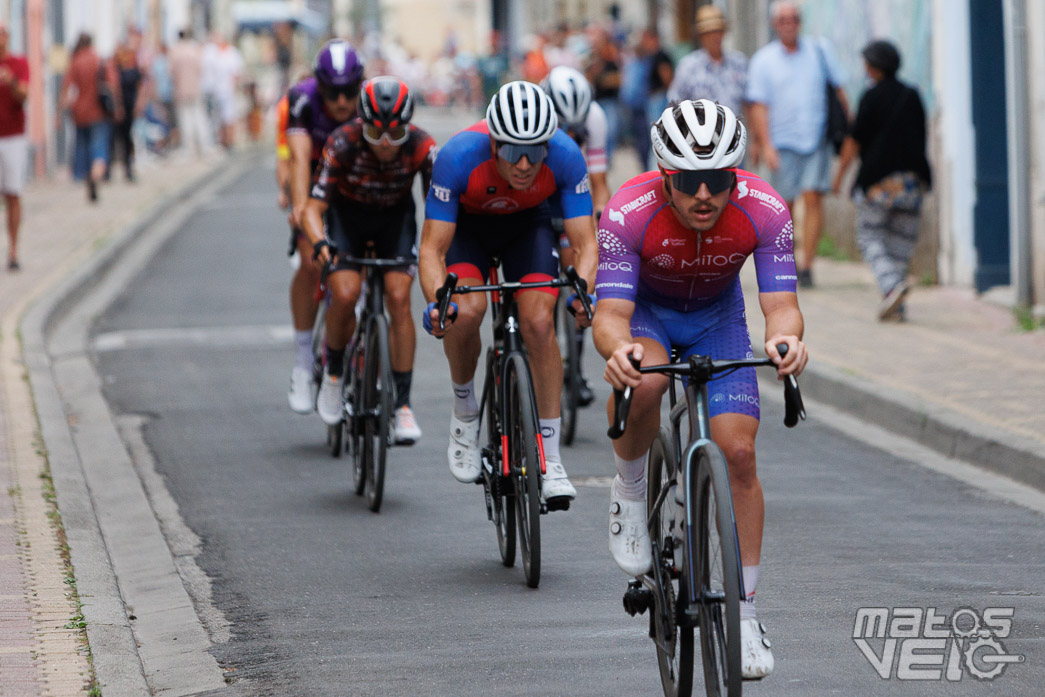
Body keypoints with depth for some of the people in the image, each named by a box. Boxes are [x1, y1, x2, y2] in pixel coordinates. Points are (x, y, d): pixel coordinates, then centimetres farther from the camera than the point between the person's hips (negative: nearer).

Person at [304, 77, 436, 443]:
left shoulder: (421, 147, -29)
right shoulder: (343, 143, -32)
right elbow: (314, 207, -33)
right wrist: (319, 243, -53)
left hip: (396, 216, 1)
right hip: (348, 214, -1)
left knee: (399, 299, -16)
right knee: (344, 295, -22)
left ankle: (402, 404, -8)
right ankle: (333, 372, 6)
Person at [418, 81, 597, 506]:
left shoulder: (565, 157, -33)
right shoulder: (459, 157, -37)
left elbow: (585, 243, -28)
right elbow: (432, 249, -33)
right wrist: (436, 303, -52)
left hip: (527, 224, 1)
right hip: (466, 223, -1)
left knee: (539, 322, -21)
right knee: (466, 311, -28)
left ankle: (550, 459, -11)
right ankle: (465, 412, 1)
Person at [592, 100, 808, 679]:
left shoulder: (764, 212, -30)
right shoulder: (628, 214, -34)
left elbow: (780, 304, -32)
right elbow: (611, 315, -36)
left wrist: (786, 337, -56)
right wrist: (616, 347, -60)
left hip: (717, 316, 2)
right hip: (644, 309, -2)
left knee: (740, 453, -11)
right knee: (643, 383, -37)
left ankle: (744, 614, 2)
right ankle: (629, 494, -6)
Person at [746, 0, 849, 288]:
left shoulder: (820, 51, 7)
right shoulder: (763, 60, 2)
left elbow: (839, 90, 13)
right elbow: (758, 106, -3)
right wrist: (764, 144, -13)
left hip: (817, 140, 1)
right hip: (783, 142, 0)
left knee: (813, 198, -12)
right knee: (784, 205, 1)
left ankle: (806, 264, -12)